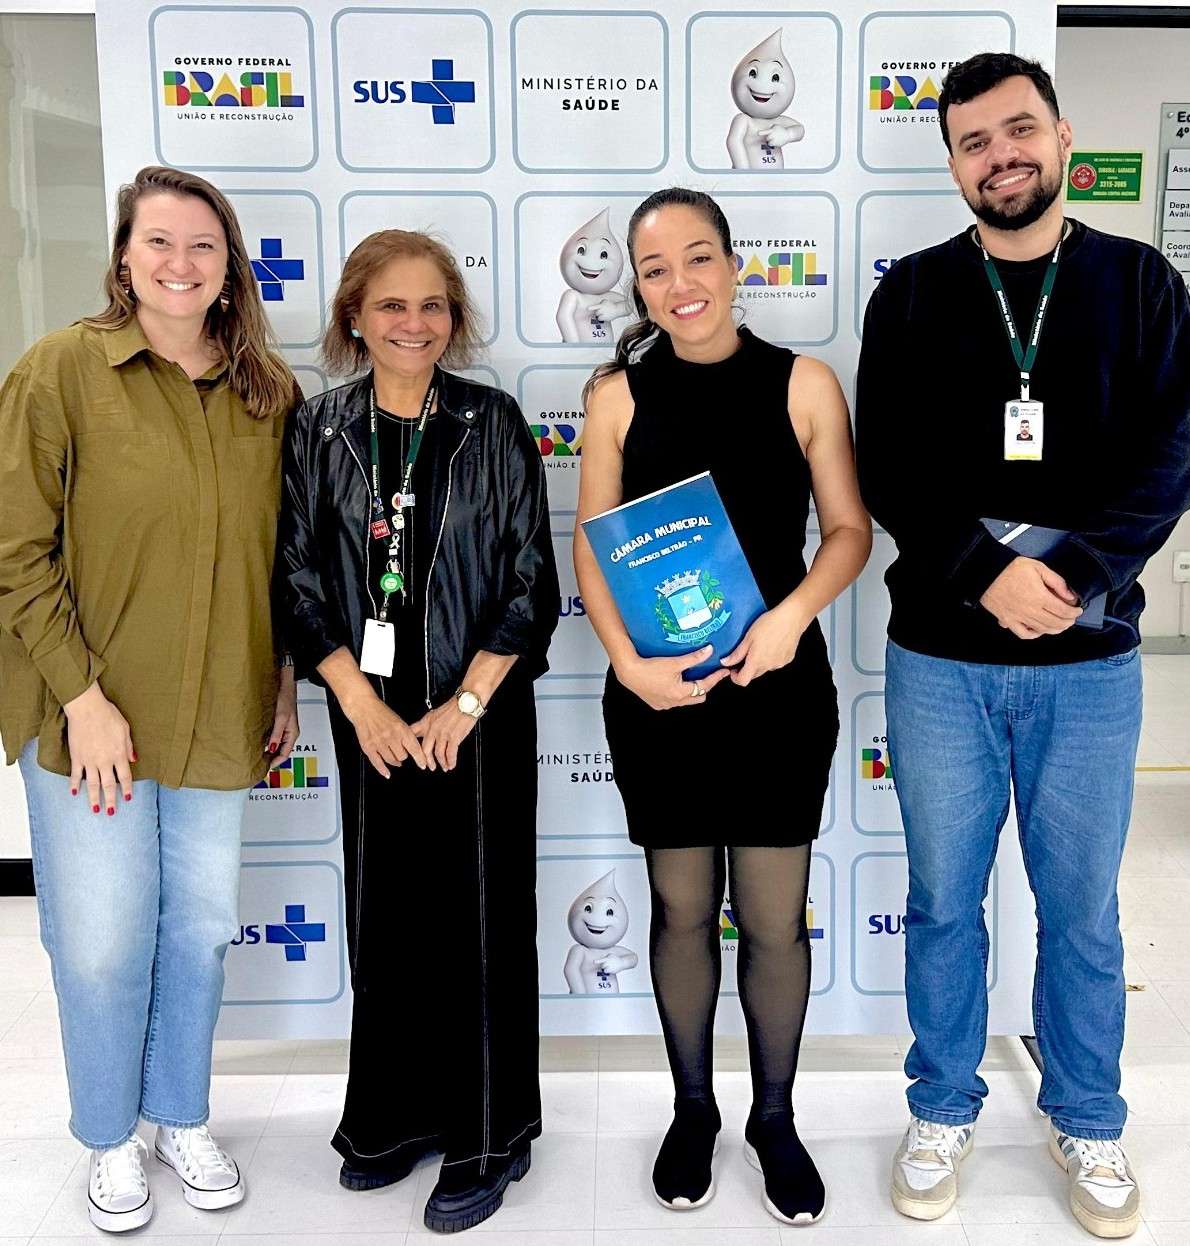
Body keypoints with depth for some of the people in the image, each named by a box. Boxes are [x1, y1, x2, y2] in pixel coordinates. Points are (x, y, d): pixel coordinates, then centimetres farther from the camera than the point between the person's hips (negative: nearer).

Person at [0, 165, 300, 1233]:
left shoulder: (268, 389, 3)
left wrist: (285, 683, 8)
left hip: (221, 715, 4)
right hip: (91, 715, -3)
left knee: (202, 924, 15)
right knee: (104, 937, 8)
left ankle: (182, 1117, 39)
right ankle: (111, 1138, 34)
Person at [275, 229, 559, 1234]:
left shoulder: (494, 426, -3)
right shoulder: (321, 431, 2)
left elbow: (532, 582, -5)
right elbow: (301, 583, 1)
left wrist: (463, 706, -11)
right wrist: (363, 705, -8)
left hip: (480, 712, -2)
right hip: (372, 716, 3)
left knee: (479, 917, 5)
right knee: (381, 915, 12)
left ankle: (485, 1141, 21)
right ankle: (395, 1116, 32)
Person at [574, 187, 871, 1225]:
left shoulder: (804, 385, -1)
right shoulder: (619, 393, 0)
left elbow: (849, 529, 1)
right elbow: (592, 547, 0)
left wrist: (794, 612, -18)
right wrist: (630, 662, -15)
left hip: (778, 687, 0)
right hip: (658, 693, 1)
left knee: (774, 921, 8)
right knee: (681, 910, 13)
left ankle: (776, 1120, 32)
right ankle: (693, 1111, 35)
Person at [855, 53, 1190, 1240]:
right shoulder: (912, 294, 3)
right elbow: (887, 469, -4)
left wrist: (1075, 574, -18)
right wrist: (986, 572, -18)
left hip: (1089, 663, 0)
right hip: (939, 659, 0)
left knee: (1081, 908, 12)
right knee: (942, 901, 12)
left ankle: (1085, 1122, 34)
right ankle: (943, 1108, 32)